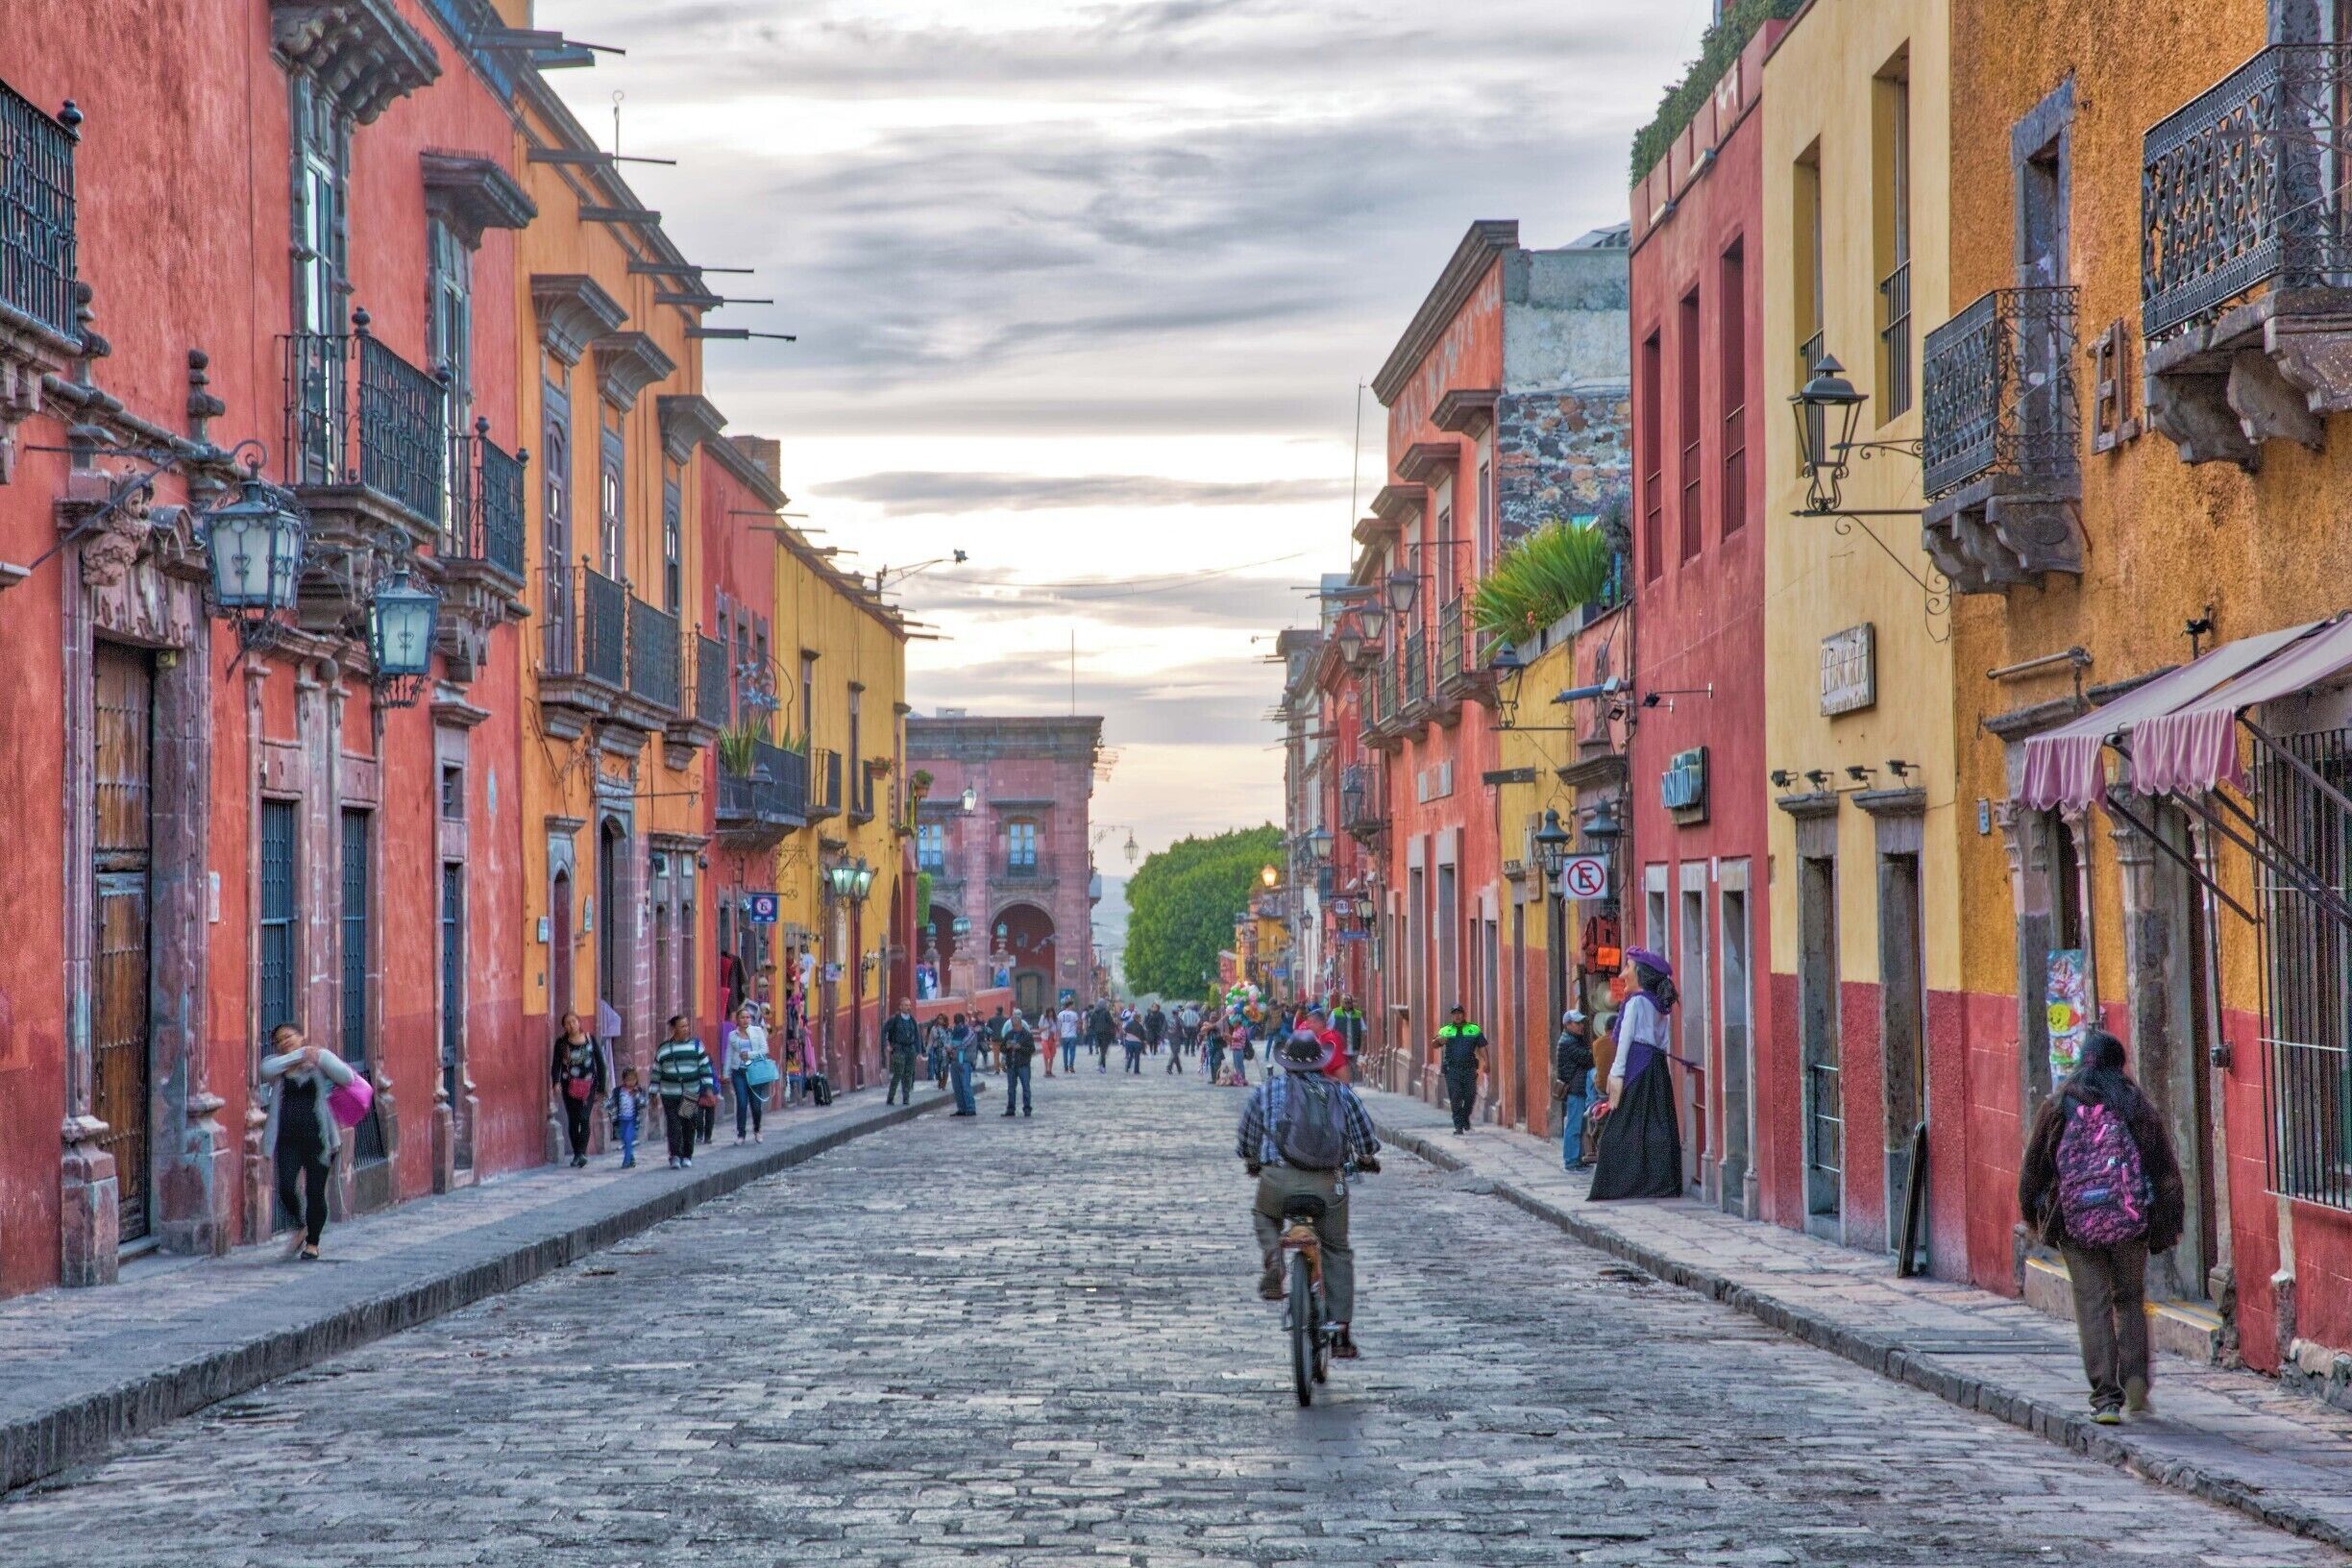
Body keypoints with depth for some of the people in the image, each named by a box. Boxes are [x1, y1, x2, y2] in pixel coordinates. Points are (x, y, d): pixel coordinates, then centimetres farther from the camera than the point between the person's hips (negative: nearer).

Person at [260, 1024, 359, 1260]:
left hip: (318, 1137, -1)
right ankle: (300, 1228, 17)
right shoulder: (276, 1064, 9)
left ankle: (312, 1243, 15)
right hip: (288, 1140, 1)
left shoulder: (321, 1058, 7)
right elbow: (267, 1069, -15)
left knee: (315, 1192, -1)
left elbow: (347, 1077, -6)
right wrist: (299, 1055, -16)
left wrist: (319, 1058, -13)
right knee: (286, 1189, -11)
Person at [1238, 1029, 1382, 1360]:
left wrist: (1252, 1163, 38)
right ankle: (1340, 1333, 14)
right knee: (1337, 1252, 17)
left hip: (1279, 1179, -1)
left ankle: (1272, 1266, 3)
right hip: (1329, 1184, 1)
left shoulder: (1267, 1090, 10)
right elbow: (1366, 1141, 16)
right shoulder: (1342, 1093, 12)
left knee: (1264, 1216, 32)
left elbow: (1245, 1143, 17)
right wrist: (1366, 1160, 39)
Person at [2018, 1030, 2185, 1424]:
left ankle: (2106, 1397, -3)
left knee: (2092, 1306, 2)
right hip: (2130, 1220, 1)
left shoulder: (2058, 1107, 1)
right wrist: (2167, 1225, 7)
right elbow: (2166, 1169, 2)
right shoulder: (2137, 1107, 1)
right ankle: (2135, 1384, 1)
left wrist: (2034, 1214, 19)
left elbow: (2033, 1168, 6)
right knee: (2130, 1300, 15)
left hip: (2075, 1221, -1)